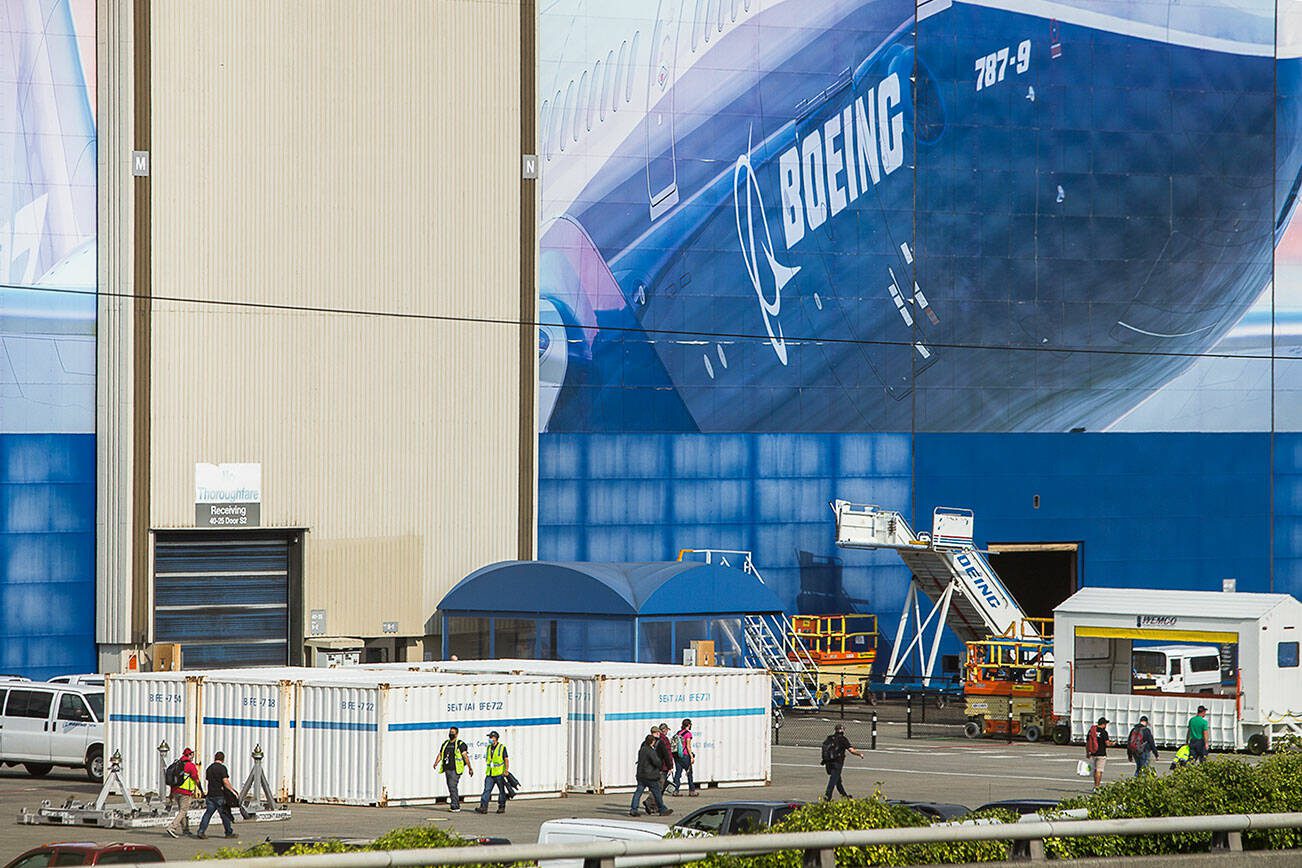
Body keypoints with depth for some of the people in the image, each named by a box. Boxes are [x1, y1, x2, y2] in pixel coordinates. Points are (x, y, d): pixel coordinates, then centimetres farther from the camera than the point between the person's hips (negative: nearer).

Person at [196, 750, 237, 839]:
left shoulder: (209, 768, 11)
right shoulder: (222, 768, -10)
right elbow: (225, 782, -17)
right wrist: (233, 791, -10)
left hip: (211, 794, 6)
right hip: (220, 795, -6)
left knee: (208, 813, 5)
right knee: (225, 814, 4)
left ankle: (201, 831, -4)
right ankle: (229, 833, 13)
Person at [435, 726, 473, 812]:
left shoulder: (460, 744, -4)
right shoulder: (445, 744, 16)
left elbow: (465, 756, -9)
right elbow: (440, 754, 17)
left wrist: (470, 768, -13)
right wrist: (436, 763, -1)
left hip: (455, 770, -7)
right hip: (447, 769, 7)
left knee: (453, 786, -16)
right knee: (451, 788, 9)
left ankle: (454, 806, -14)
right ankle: (456, 805, 17)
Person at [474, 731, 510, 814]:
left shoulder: (502, 748, -4)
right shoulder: (488, 748, 13)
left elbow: (506, 760, -7)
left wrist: (506, 770, -18)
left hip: (499, 774, -4)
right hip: (489, 774, 4)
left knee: (502, 791, 5)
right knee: (487, 790, -7)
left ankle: (501, 807, 14)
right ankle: (483, 807, -13)